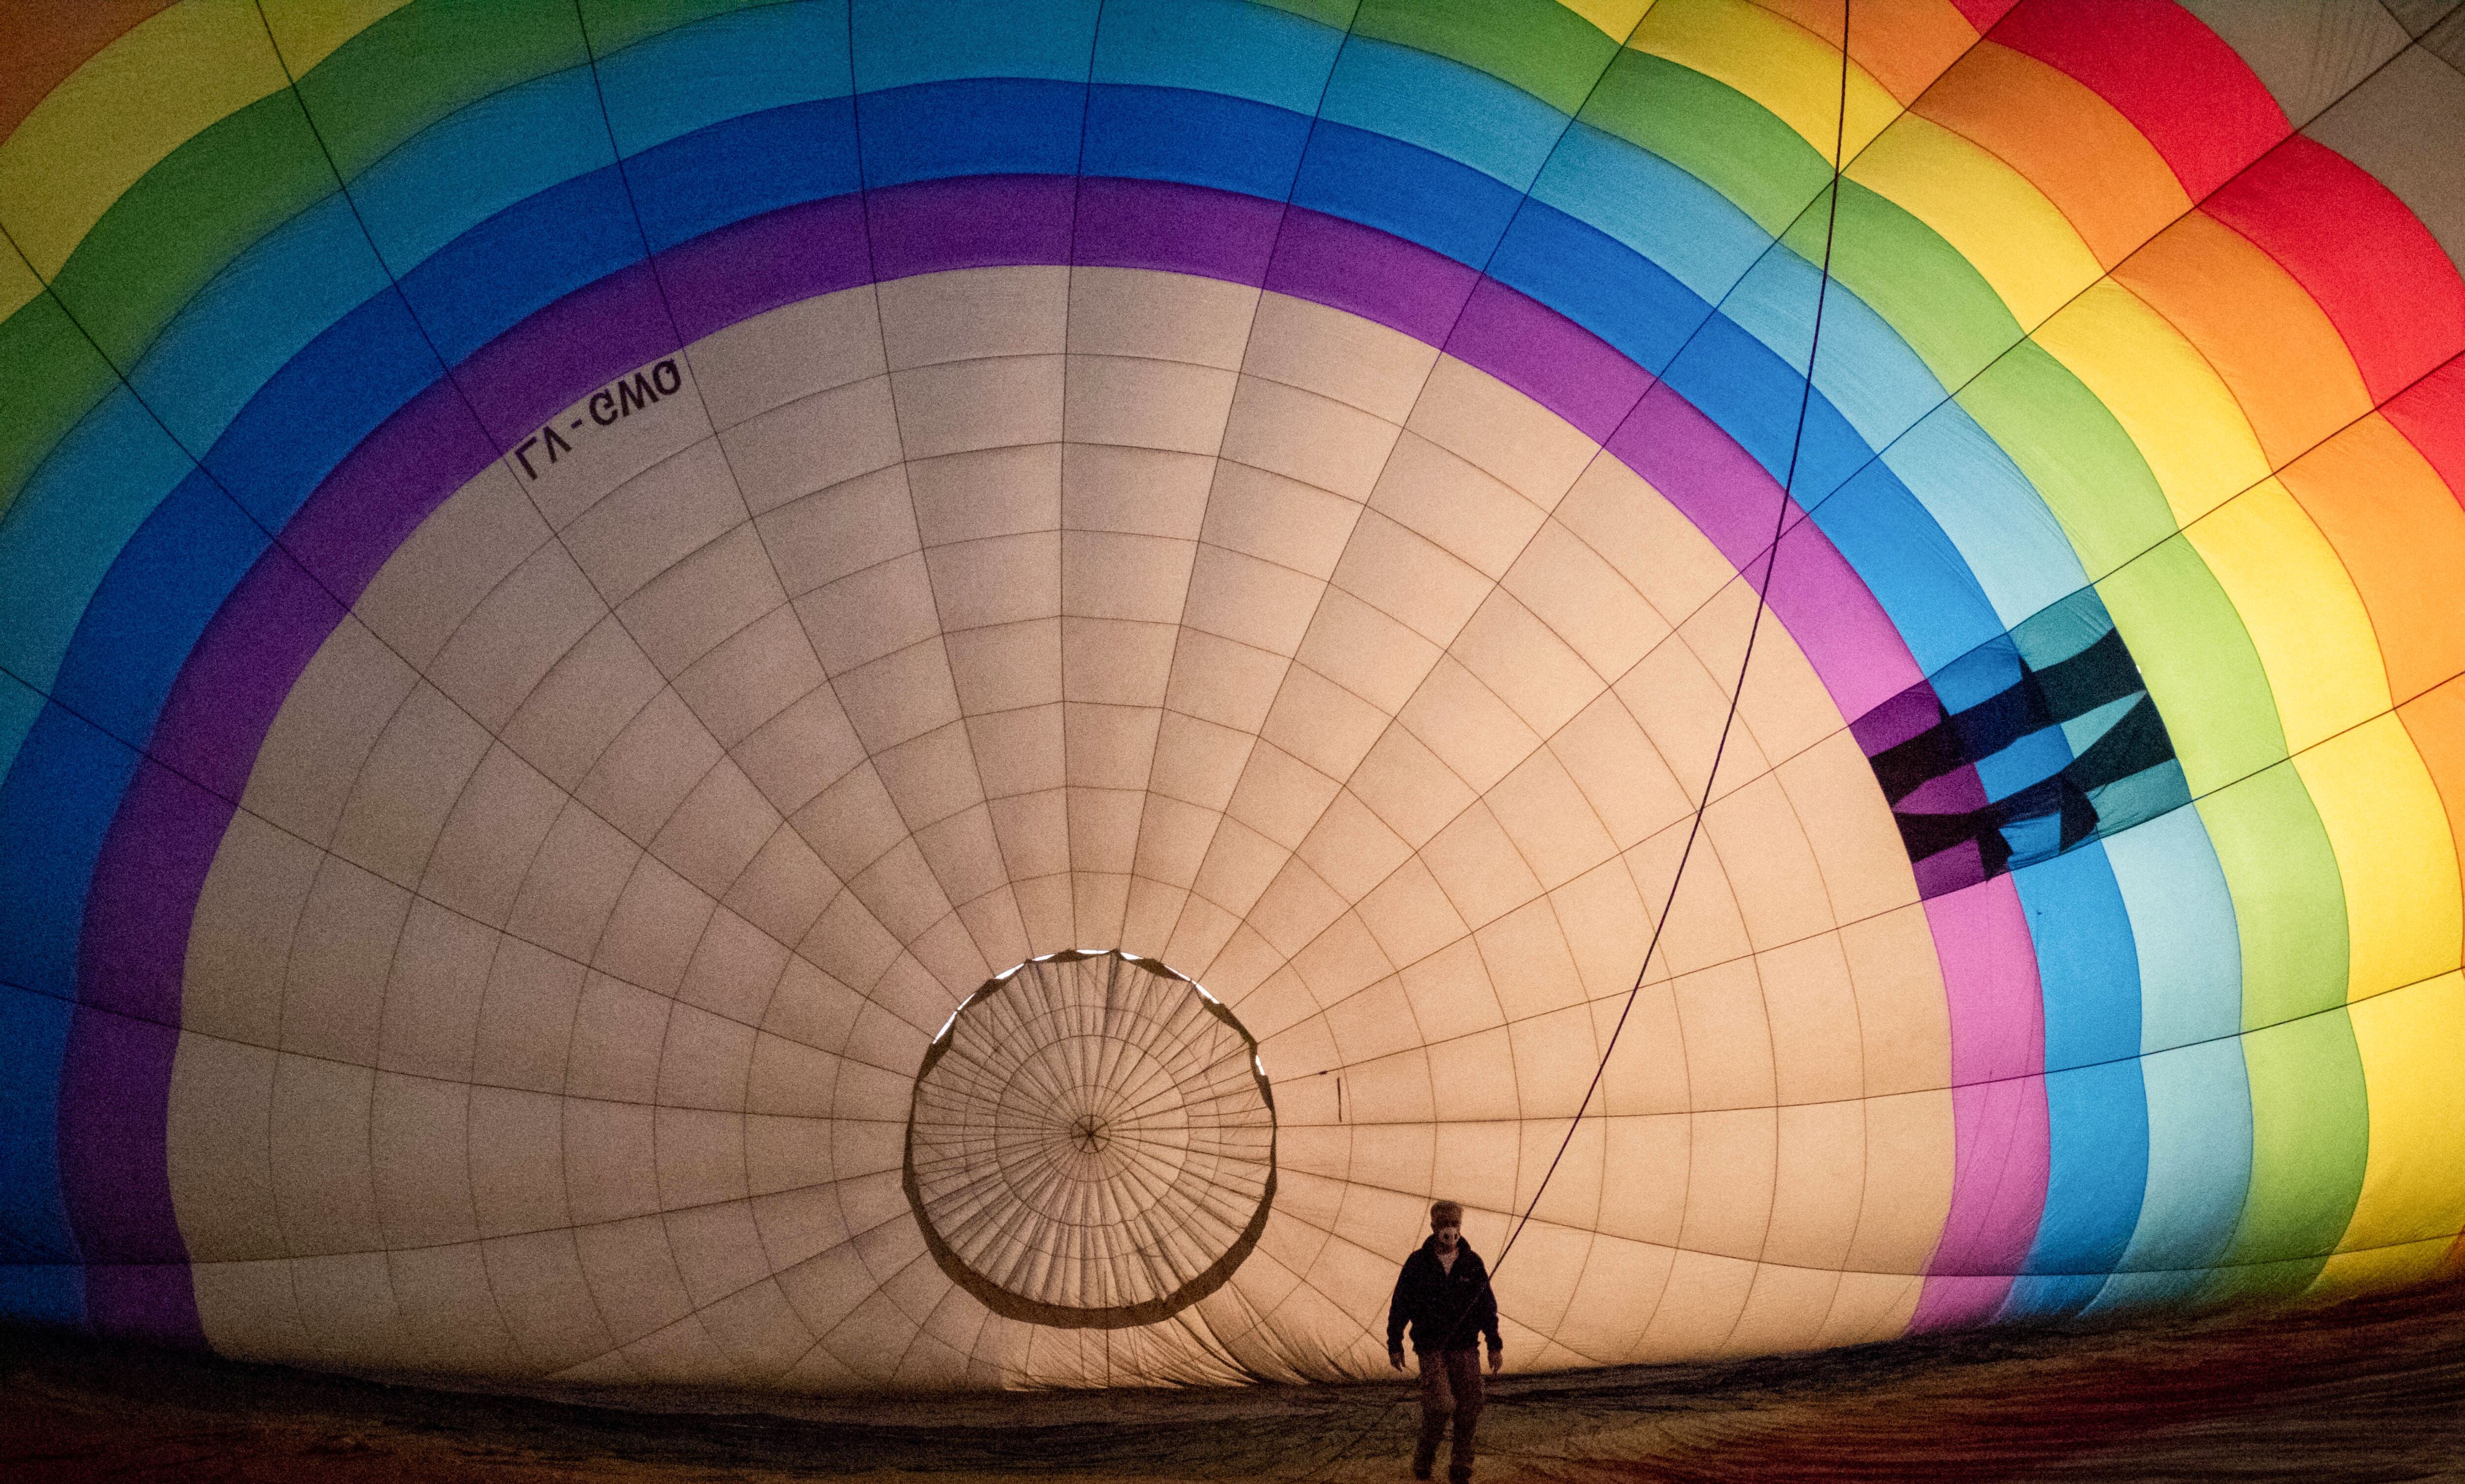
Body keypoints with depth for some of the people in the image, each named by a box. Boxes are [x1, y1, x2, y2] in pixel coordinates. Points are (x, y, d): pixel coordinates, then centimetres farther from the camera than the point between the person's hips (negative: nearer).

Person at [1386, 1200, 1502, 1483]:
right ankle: (1425, 1456, 9)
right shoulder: (1417, 1263, -2)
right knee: (1441, 1405, -17)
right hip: (1431, 1348, -3)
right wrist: (1394, 1345, 4)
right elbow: (1400, 1305, 3)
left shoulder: (1472, 1263, 4)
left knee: (1469, 1411, 0)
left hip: (1466, 1348, 3)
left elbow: (1488, 1306, 9)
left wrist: (1495, 1345, 5)